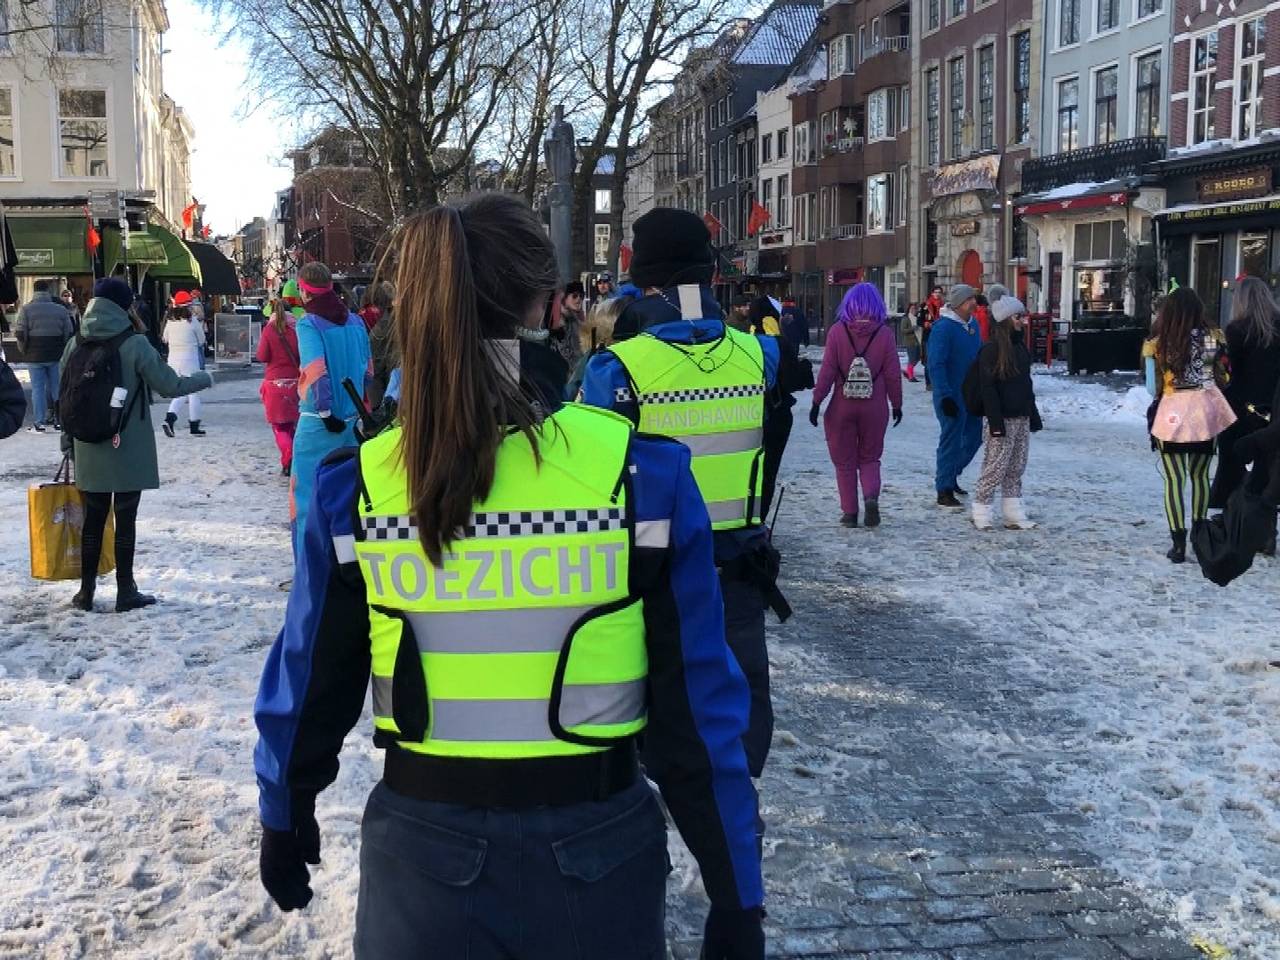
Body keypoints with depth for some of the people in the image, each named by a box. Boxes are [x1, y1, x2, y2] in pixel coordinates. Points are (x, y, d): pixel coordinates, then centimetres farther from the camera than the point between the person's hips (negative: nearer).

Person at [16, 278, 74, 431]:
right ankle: (59, 420, 9)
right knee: (57, 387, 8)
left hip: (34, 356, -1)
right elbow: (69, 334, 0)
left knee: (37, 388, 3)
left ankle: (38, 422, 2)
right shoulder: (61, 310, 1)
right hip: (56, 356, 1)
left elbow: (20, 334, -6)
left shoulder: (26, 309, -3)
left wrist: (24, 351, 8)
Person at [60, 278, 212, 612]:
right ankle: (125, 591, 9)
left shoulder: (76, 345, 2)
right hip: (129, 450, -4)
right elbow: (170, 385, -11)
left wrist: (68, 437, 18)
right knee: (125, 519, 3)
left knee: (94, 518, 12)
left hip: (89, 451, 4)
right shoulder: (135, 344, -12)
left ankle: (86, 591, 16)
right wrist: (204, 378, 7)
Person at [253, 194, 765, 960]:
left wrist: (285, 819, 19)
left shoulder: (354, 488, -9)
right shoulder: (643, 475, -15)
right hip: (598, 850, 0)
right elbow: (695, 705, -11)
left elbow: (312, 685, 1)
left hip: (421, 849, 1)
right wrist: (735, 893, -1)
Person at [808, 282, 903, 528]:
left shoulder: (837, 331, -6)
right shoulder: (885, 333, -4)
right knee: (869, 458, 16)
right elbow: (892, 373, 0)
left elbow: (827, 370, -6)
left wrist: (817, 401, 0)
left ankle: (850, 511, 9)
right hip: (875, 408, 1)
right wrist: (896, 404, 11)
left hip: (842, 407, -1)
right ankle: (871, 496, -8)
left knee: (845, 461, 10)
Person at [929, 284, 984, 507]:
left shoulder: (972, 324, 9)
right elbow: (936, 365, -21)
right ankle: (944, 491, 6)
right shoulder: (943, 328, -17)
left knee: (975, 435, 15)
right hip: (952, 396, -9)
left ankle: (948, 475, 32)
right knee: (951, 440, -3)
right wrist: (945, 396, -25)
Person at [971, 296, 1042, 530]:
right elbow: (987, 388, -15)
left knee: (1016, 469, 10)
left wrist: (1033, 415, 16)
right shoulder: (991, 349, -11)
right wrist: (996, 421, -19)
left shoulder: (1020, 347, 14)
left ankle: (1015, 515, 16)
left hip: (1022, 418, 8)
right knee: (995, 468, -5)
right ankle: (982, 513, 5)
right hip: (1003, 419, -8)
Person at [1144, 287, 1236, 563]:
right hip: (1206, 409, 2)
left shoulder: (1157, 344, -7)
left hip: (1172, 414, -2)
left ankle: (1179, 543, 1)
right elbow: (1222, 377, 0)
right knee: (1200, 475, 17)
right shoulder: (1213, 337, -2)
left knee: (1174, 480, 2)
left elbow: (1152, 388, -2)